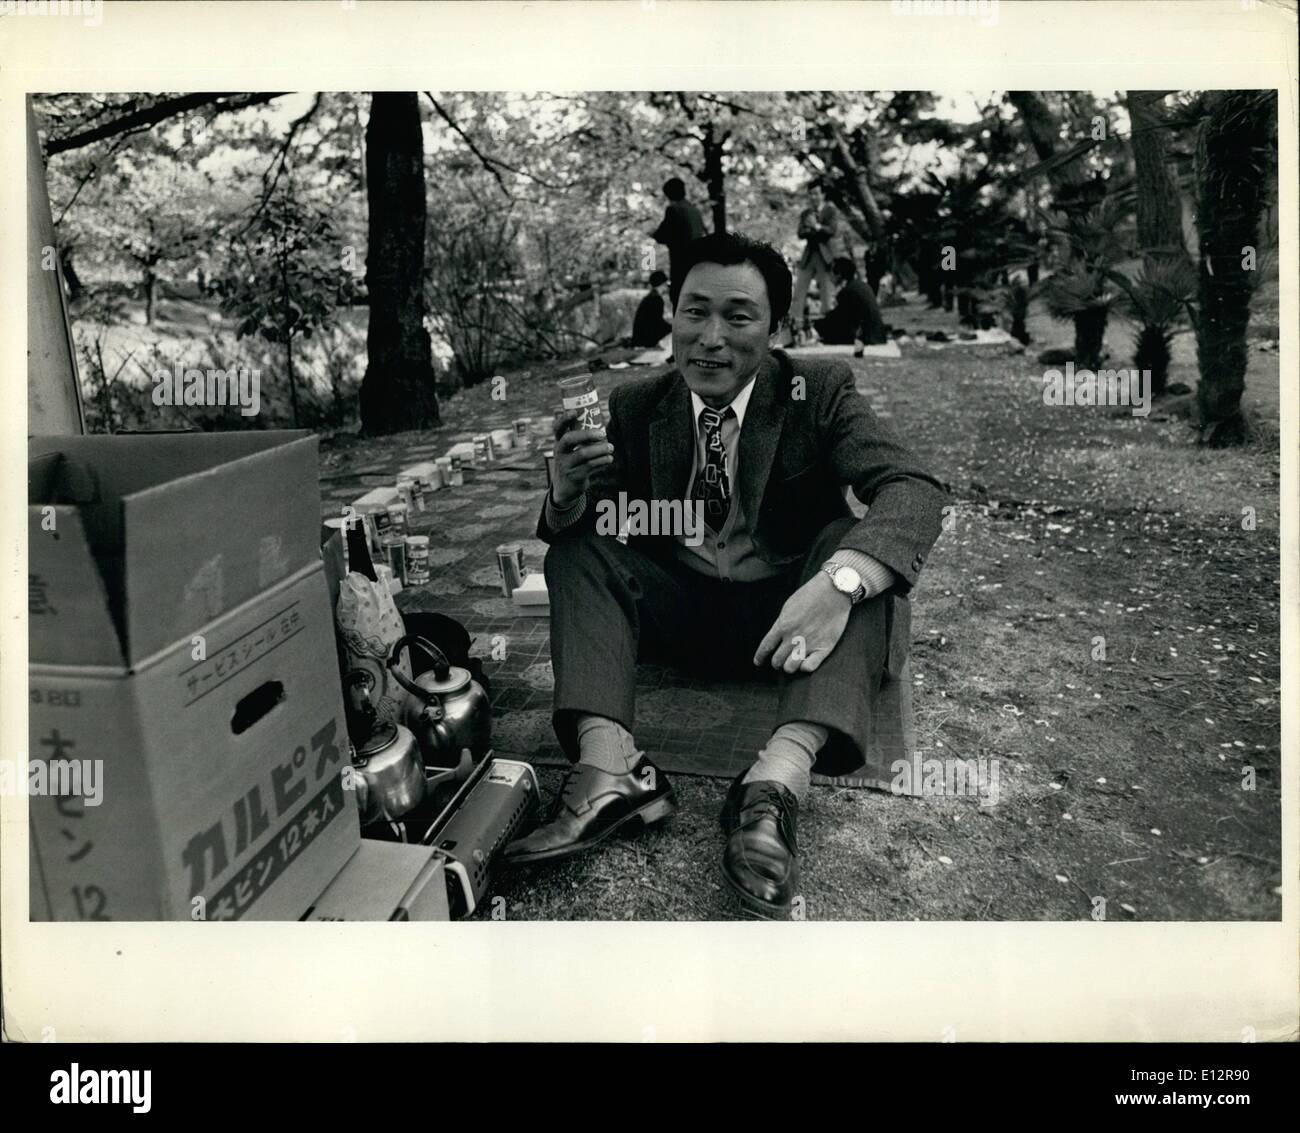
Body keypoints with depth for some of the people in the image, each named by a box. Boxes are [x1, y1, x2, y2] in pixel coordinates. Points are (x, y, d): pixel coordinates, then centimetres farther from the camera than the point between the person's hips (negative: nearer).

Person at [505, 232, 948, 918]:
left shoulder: (820, 390, -6)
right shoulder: (635, 407, 1)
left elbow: (913, 489, -20)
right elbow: (580, 529, -2)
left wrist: (838, 581, -41)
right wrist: (568, 489, -29)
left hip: (787, 614, -2)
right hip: (680, 614, 2)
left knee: (857, 549, -28)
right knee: (576, 548, -17)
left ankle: (777, 781, -45)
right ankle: (609, 764, -35)